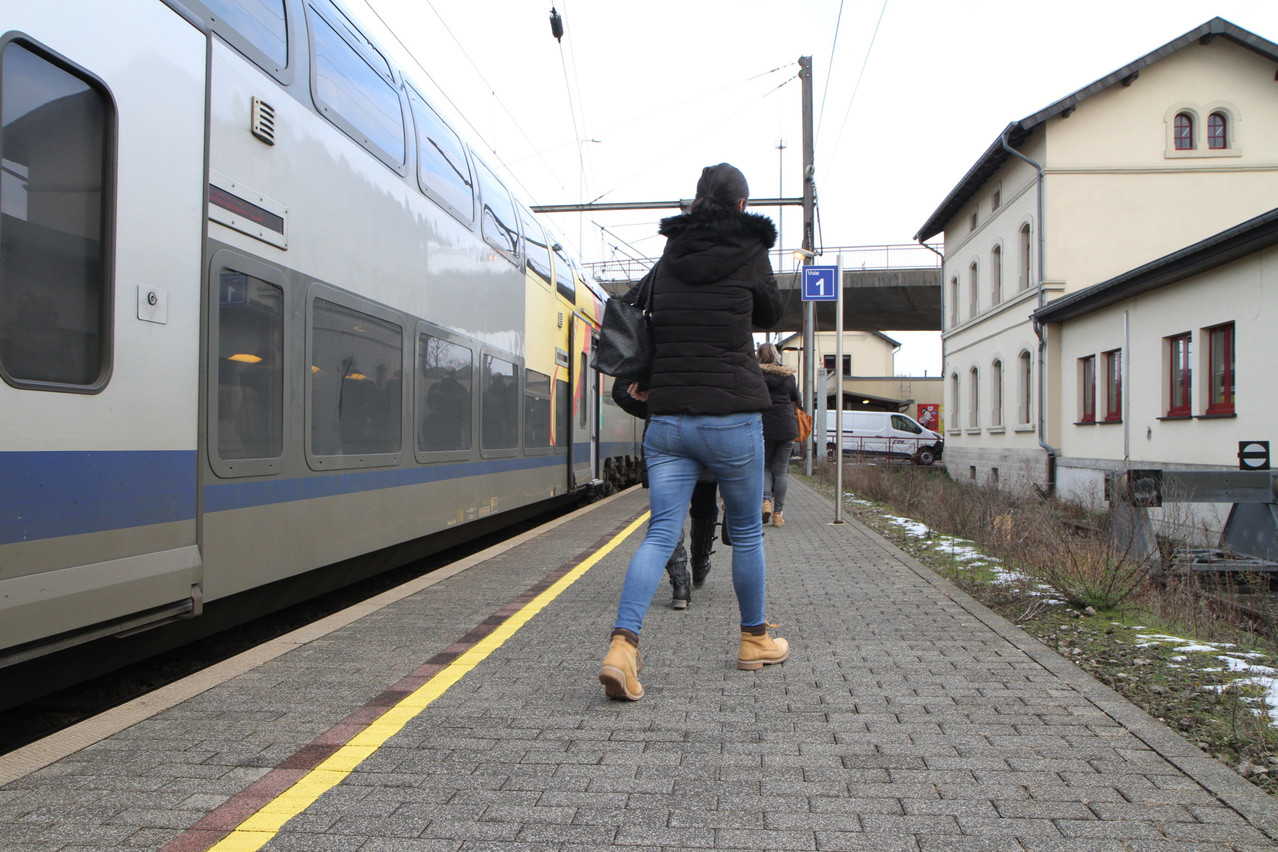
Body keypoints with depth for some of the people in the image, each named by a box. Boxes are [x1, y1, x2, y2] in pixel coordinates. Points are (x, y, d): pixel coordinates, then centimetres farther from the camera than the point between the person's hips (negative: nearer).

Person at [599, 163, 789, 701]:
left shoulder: (670, 255, 10)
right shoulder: (749, 253, 0)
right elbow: (769, 314, 15)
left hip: (667, 418, 3)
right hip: (732, 418, -3)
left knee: (661, 531, 2)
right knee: (746, 530, 14)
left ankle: (622, 646, -13)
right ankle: (754, 640, 30)